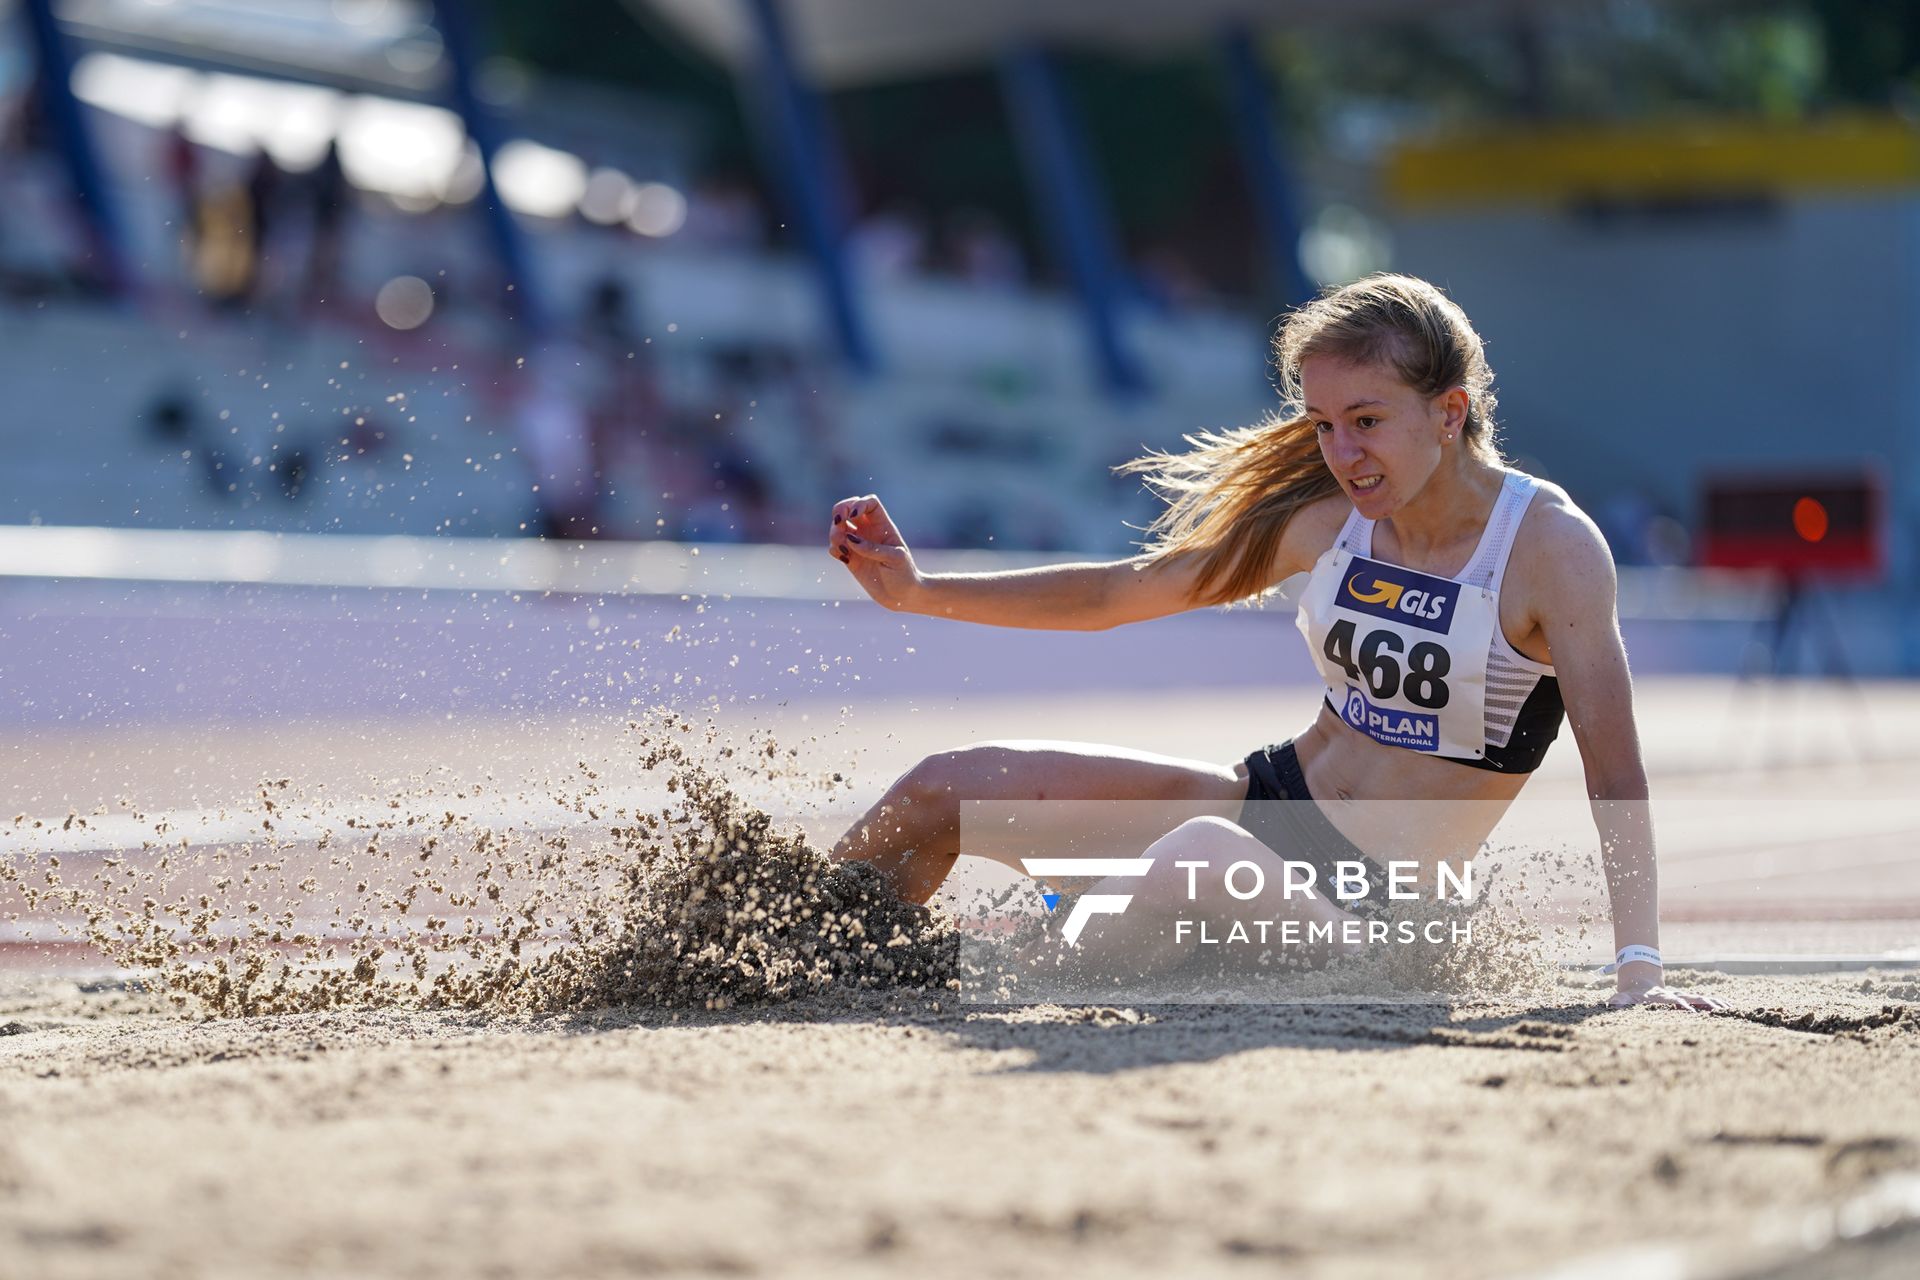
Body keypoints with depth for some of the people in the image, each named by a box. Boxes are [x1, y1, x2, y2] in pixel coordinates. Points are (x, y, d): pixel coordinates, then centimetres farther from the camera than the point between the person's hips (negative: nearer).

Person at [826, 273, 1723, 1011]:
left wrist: (1639, 970, -28)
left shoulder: (1550, 547, -15)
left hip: (1380, 911, -6)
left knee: (1201, 854, -39)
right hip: (1271, 802, 6)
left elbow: (1613, 773, -19)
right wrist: (918, 594, 5)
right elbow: (1120, 592, 10)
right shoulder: (1329, 515, 0)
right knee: (944, 791, -4)